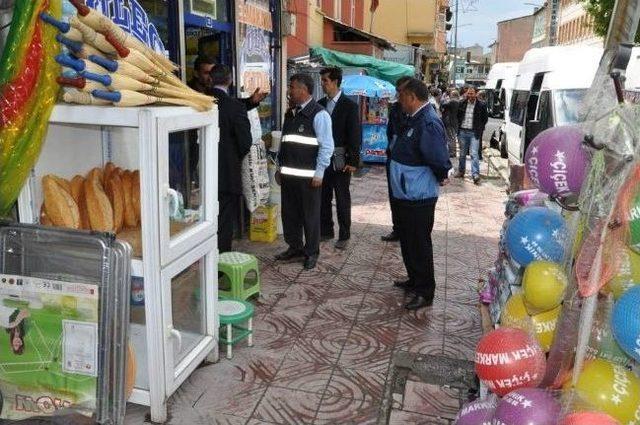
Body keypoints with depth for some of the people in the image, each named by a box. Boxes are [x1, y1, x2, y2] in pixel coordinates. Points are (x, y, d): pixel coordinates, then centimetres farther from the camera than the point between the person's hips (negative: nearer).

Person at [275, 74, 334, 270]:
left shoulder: (318, 114, -9)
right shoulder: (290, 114, 14)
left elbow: (327, 146, -12)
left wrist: (319, 173, -14)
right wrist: (280, 167, 16)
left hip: (308, 176, -7)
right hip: (288, 174, 7)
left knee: (310, 215, 4)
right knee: (289, 213, 14)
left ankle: (311, 252, 18)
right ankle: (294, 247, 29)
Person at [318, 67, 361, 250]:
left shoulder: (349, 106, -6)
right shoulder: (320, 104, 8)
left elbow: (355, 136, -9)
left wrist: (353, 161, -13)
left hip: (340, 160, -5)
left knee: (342, 199, 4)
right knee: (323, 197, 10)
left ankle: (344, 235, 14)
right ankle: (326, 231, 23)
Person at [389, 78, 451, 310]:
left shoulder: (428, 123, -24)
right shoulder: (414, 119, 8)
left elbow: (441, 161, -26)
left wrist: (439, 178, -10)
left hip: (418, 197, -10)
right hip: (405, 193, 10)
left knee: (419, 245, 2)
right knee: (407, 241, 21)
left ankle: (425, 292, 15)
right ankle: (415, 280, 38)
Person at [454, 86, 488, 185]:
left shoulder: (481, 106, -2)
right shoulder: (462, 104, 5)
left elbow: (485, 118, 8)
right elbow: (458, 116, 20)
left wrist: (480, 129, 4)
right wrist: (460, 124, 10)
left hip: (474, 133, -3)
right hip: (462, 132, 4)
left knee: (474, 154, -11)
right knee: (462, 153, 13)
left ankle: (475, 175, -15)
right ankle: (461, 171, 27)